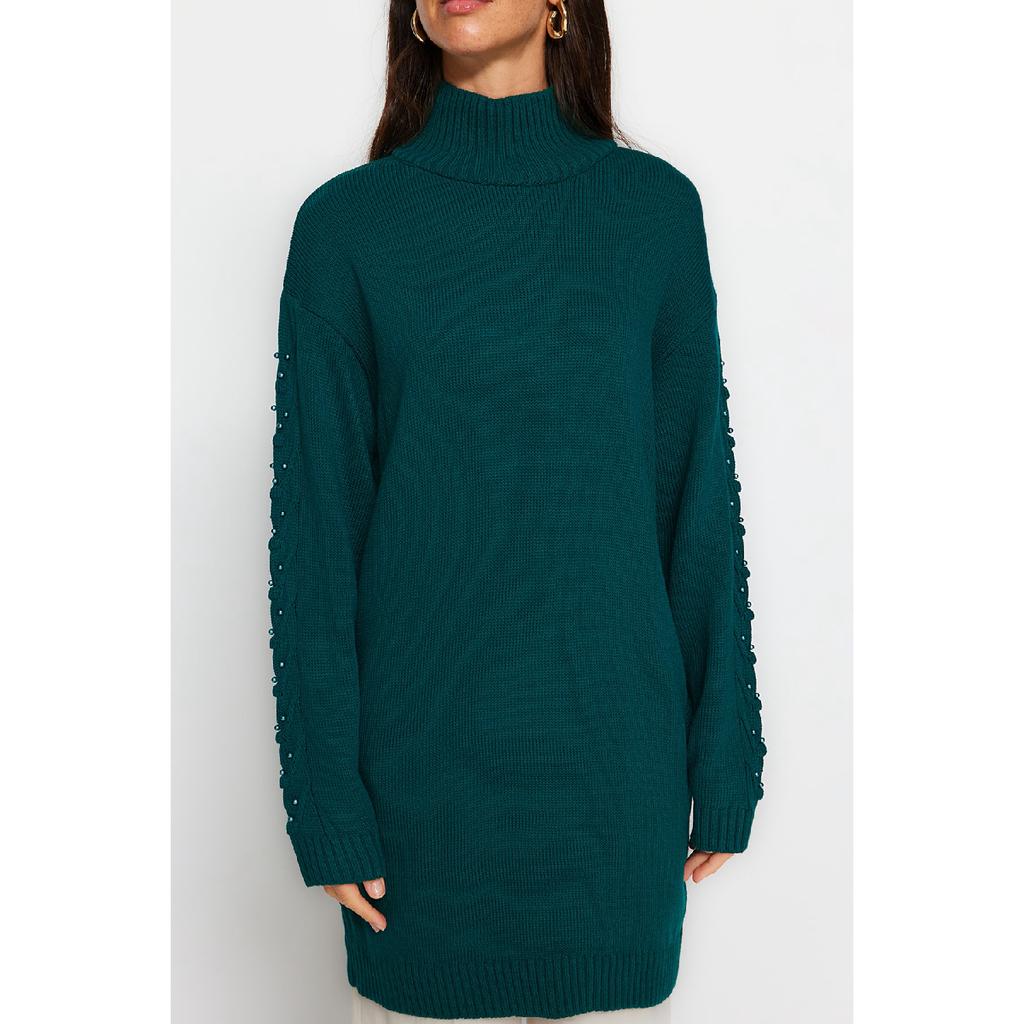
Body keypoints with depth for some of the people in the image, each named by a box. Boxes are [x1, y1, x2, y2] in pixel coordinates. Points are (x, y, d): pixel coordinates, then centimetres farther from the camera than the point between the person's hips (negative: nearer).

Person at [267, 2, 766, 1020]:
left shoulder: (655, 208, 1)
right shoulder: (346, 223, -2)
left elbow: (699, 488, 3)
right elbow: (316, 514, -3)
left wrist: (724, 764, 3)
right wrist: (324, 797, -5)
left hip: (611, 747, 1)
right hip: (425, 746, -1)